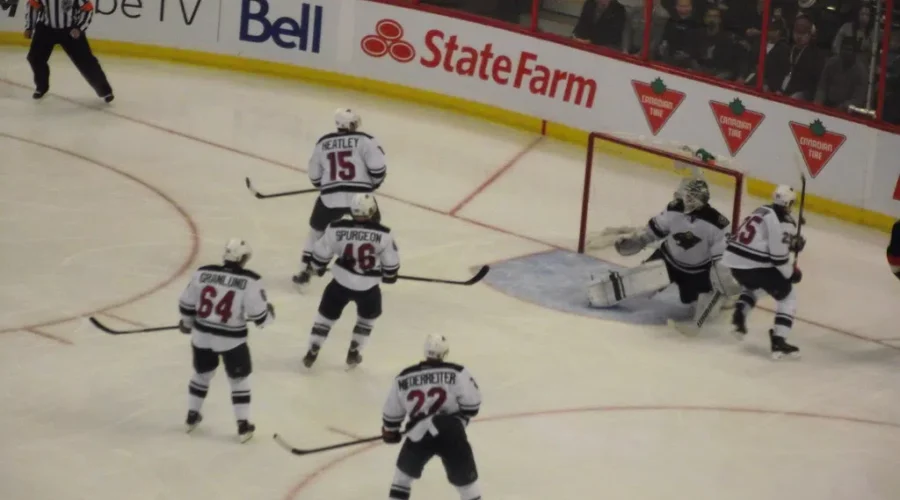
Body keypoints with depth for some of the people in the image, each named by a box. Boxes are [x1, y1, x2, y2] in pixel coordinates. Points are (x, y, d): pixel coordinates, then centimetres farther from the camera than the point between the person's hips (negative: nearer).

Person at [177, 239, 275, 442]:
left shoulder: (203, 273, -6)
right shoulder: (250, 281, -17)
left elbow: (186, 303, 3)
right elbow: (258, 315, -16)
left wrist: (187, 323, 22)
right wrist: (269, 314, 8)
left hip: (202, 335, 4)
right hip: (231, 340, -4)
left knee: (202, 373, 26)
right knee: (239, 379, 15)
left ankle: (192, 417, 38)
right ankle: (243, 426, 17)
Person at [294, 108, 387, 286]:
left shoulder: (323, 143, 10)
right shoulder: (365, 140, -3)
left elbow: (314, 177, 16)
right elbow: (378, 167, -12)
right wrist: (374, 183, 9)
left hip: (330, 197, 3)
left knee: (317, 230, 24)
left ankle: (306, 270, 22)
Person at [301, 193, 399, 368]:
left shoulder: (336, 229, -14)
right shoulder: (383, 234, -14)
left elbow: (321, 252, -1)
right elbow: (391, 261, -2)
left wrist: (317, 267, 21)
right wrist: (389, 275, 20)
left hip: (341, 282, 0)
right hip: (368, 286, 0)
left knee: (327, 315, 22)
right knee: (367, 318, 28)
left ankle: (312, 353, 26)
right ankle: (353, 354, 32)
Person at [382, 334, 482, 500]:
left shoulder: (404, 378, 11)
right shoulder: (456, 373, 2)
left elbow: (393, 410, 19)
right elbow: (471, 402, -1)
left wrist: (389, 431, 37)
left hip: (419, 435, 2)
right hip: (451, 432, -2)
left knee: (406, 469, 28)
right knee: (465, 479, 7)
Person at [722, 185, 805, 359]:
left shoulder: (763, 211, 17)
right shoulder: (784, 221, -9)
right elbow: (778, 254, -13)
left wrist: (793, 241, 18)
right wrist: (791, 273, 2)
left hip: (734, 259, 8)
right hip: (754, 264, -8)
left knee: (752, 285, 40)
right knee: (788, 296, 5)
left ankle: (739, 314, 21)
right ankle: (778, 341, -6)